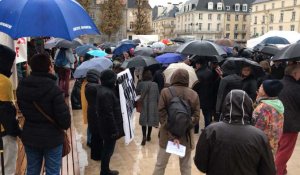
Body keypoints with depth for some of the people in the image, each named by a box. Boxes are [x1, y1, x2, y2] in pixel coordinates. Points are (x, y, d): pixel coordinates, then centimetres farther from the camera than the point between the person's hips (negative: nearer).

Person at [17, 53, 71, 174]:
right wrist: (65, 125, 1)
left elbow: (22, 109, 11)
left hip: (29, 136, 6)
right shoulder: (53, 89, -22)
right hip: (51, 137, -5)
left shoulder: (22, 87, -2)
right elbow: (63, 116, -20)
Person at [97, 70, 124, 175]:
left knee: (107, 148, 20)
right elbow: (109, 114, -25)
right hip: (109, 127, -10)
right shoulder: (107, 93, -25)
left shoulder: (102, 89, 7)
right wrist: (114, 130, -20)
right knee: (108, 150, 4)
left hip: (106, 125, 10)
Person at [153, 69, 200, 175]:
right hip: (186, 136, 1)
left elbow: (162, 115, -16)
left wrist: (171, 135, -18)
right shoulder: (194, 94, -2)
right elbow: (196, 117, -6)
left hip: (167, 135, -1)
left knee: (160, 165, 15)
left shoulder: (165, 92, -8)